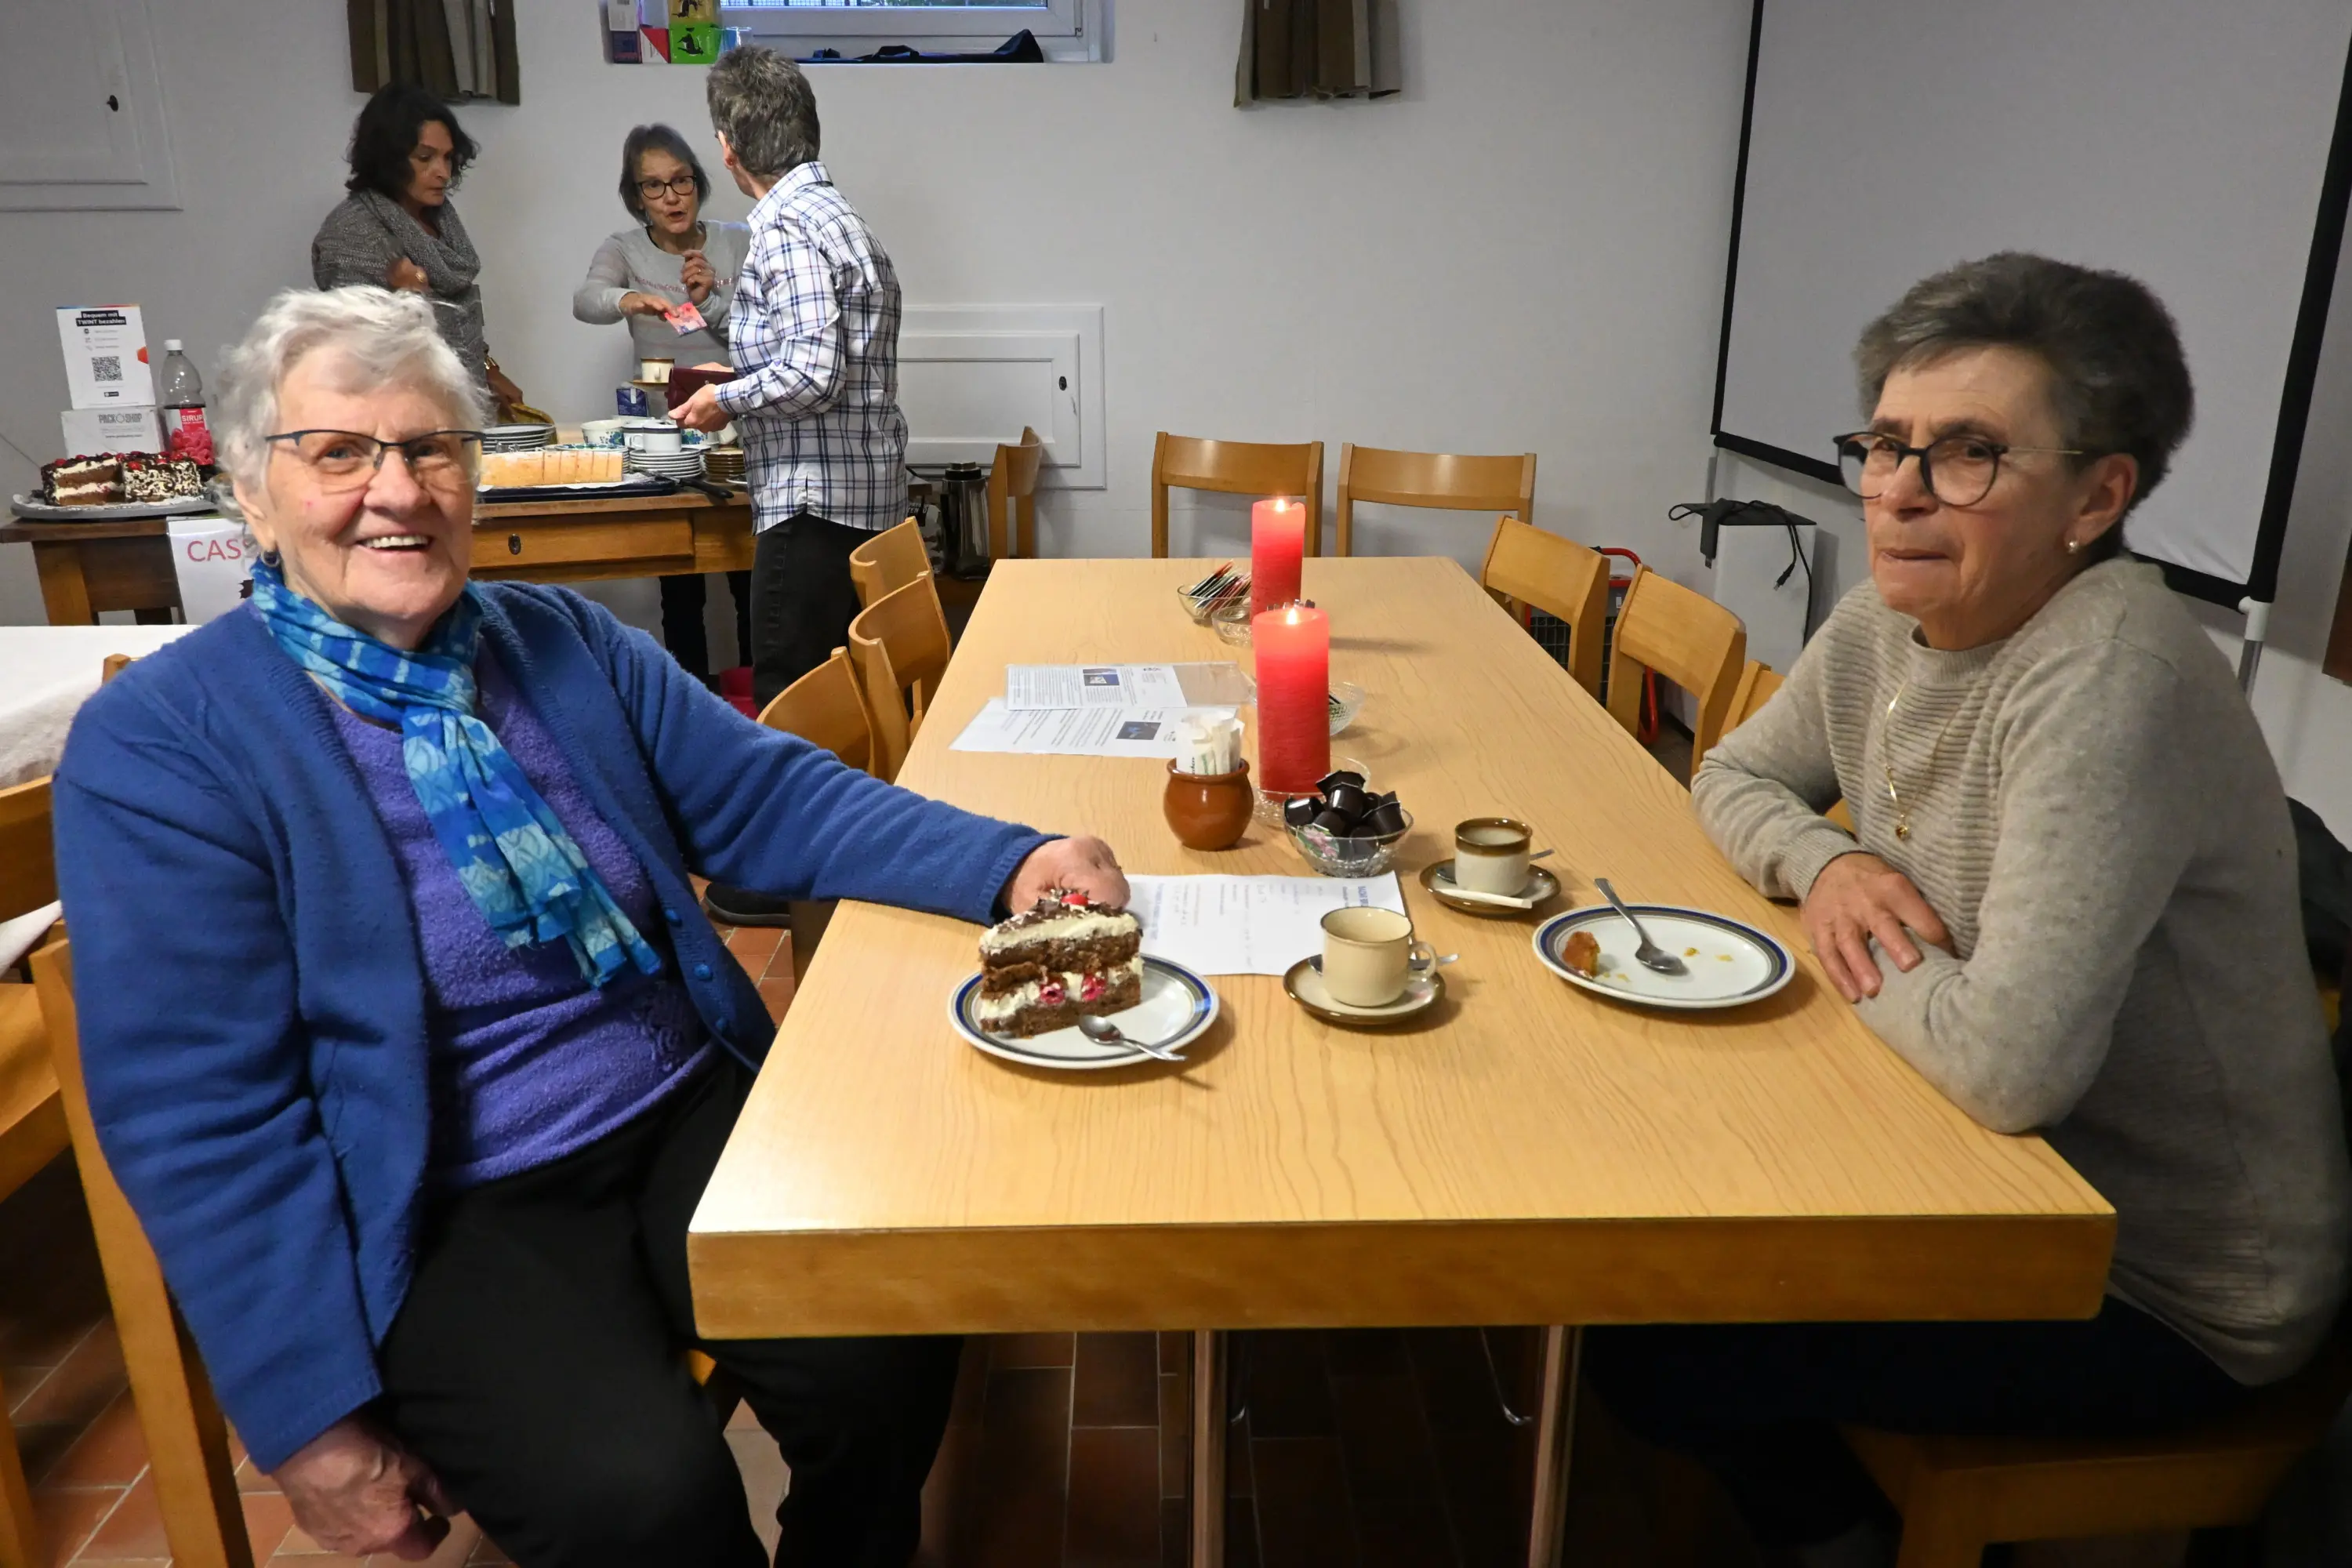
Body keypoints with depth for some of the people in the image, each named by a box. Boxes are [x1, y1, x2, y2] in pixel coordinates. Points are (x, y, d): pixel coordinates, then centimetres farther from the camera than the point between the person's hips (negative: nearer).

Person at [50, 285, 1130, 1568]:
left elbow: (775, 798, 4)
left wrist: (1008, 864, -12)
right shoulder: (154, 744, -7)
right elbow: (200, 1112, -10)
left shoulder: (565, 641, 8)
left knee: (889, 1361, -16)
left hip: (692, 1116, 4)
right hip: (442, 1217, -3)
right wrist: (313, 1428, -12)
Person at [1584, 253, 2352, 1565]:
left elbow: (2010, 1063, -37)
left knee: (1652, 1353, -10)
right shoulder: (1888, 623, -5)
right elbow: (1734, 777, 11)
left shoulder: (2112, 681, -30)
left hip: (2166, 1296, -7)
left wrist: (1861, 956, -16)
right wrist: (1825, 864, -11)